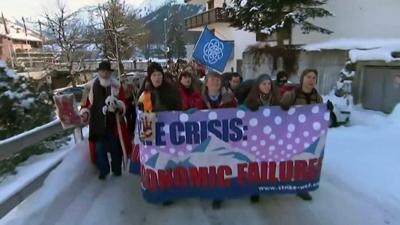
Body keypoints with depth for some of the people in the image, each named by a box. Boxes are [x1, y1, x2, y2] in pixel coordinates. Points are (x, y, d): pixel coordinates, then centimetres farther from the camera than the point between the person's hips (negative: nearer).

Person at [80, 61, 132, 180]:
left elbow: (124, 104, -9)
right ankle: (103, 170, 32)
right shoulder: (90, 86, -2)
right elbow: (86, 103, 5)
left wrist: (117, 104, -30)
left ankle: (116, 169, 34)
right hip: (97, 124, 1)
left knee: (115, 147, 14)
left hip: (113, 123, -1)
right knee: (99, 148, 11)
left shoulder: (117, 86, -5)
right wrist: (84, 113, -12)